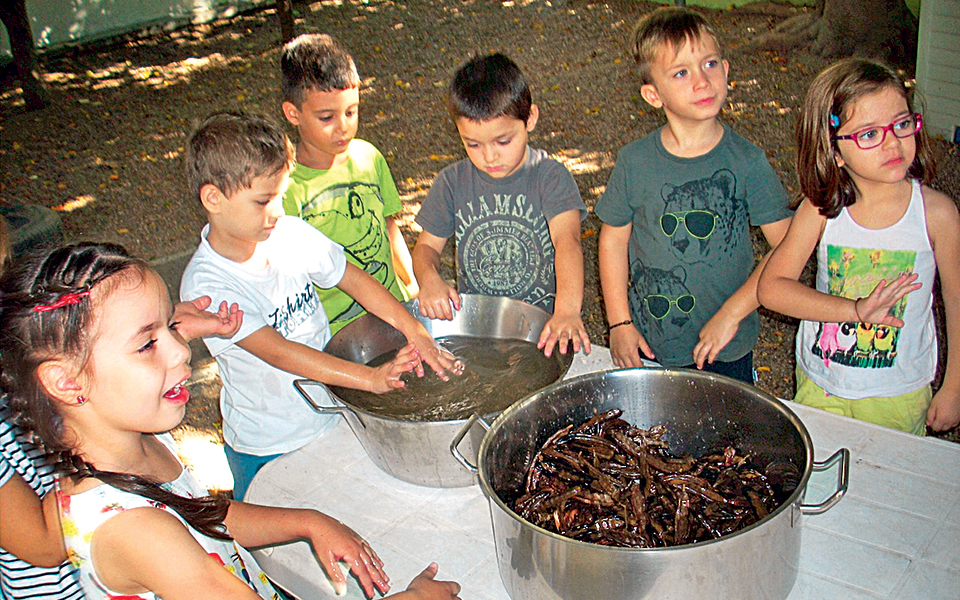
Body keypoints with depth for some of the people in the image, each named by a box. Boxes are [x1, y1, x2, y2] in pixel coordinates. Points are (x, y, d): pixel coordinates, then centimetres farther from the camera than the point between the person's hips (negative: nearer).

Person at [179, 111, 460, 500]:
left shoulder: (290, 233, -8)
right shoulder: (206, 285, -24)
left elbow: (354, 279, -1)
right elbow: (278, 352, -31)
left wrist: (414, 331, -14)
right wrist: (370, 378, -38)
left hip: (334, 417, 5)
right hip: (268, 449, -4)